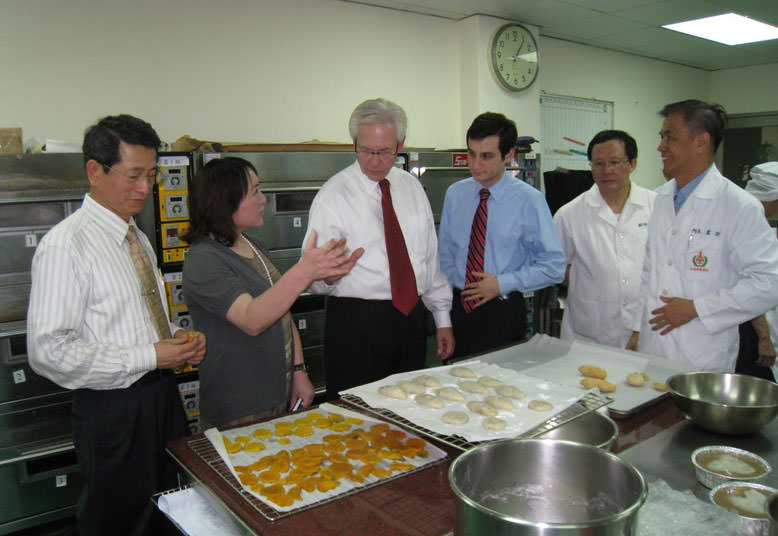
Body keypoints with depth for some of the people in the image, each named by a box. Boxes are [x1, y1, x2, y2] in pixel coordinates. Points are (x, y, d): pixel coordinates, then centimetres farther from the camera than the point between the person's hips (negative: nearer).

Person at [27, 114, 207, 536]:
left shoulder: (137, 238, 10)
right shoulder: (66, 244, -17)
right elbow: (49, 351, -21)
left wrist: (177, 339, -1)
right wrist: (149, 357, -20)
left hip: (162, 395, 8)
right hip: (113, 410, -8)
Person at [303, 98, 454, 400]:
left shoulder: (412, 187, 10)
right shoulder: (333, 195, -6)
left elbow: (431, 255, 14)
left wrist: (442, 317, 13)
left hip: (412, 318, 5)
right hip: (356, 323, -4)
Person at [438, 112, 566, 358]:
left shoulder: (529, 200, -8)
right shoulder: (455, 194, 3)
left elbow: (554, 266, -7)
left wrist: (502, 283, -14)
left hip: (503, 312, -3)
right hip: (458, 307, 3)